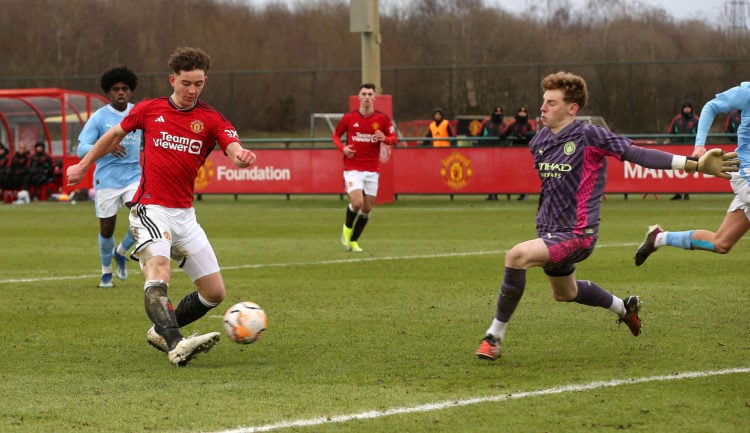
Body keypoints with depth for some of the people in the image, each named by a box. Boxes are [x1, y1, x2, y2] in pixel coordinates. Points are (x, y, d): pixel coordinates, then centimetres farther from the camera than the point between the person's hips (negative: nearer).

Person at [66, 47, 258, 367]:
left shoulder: (211, 120, 3)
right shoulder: (149, 110, 3)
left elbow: (233, 148, -15)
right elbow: (114, 135, 20)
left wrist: (242, 156, -39)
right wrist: (83, 165, 28)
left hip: (185, 215, 4)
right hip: (151, 210, -4)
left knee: (215, 293, 3)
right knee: (158, 269, -31)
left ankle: (161, 330, 24)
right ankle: (176, 346, -45)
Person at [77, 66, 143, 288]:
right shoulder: (99, 117, -7)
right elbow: (81, 150, -15)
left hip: (133, 176, 2)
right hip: (106, 180, -2)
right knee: (107, 228, 4)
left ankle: (121, 252, 13)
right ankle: (106, 272, 28)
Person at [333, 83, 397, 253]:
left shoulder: (382, 118, 0)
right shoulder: (349, 117, -2)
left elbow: (393, 137, 8)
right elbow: (336, 135, 12)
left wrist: (385, 138, -15)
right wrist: (343, 148, -8)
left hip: (372, 170, 2)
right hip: (352, 168, -2)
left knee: (367, 208, 4)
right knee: (357, 202, -19)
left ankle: (353, 240, 21)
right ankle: (347, 227, 11)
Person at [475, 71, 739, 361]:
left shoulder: (589, 136, -18)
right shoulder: (539, 141, 3)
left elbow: (637, 154, -23)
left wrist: (694, 164, -30)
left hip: (576, 234, -9)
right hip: (549, 230, 9)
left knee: (517, 256, -30)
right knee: (564, 293, 29)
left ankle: (495, 335, -19)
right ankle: (623, 307, 55)